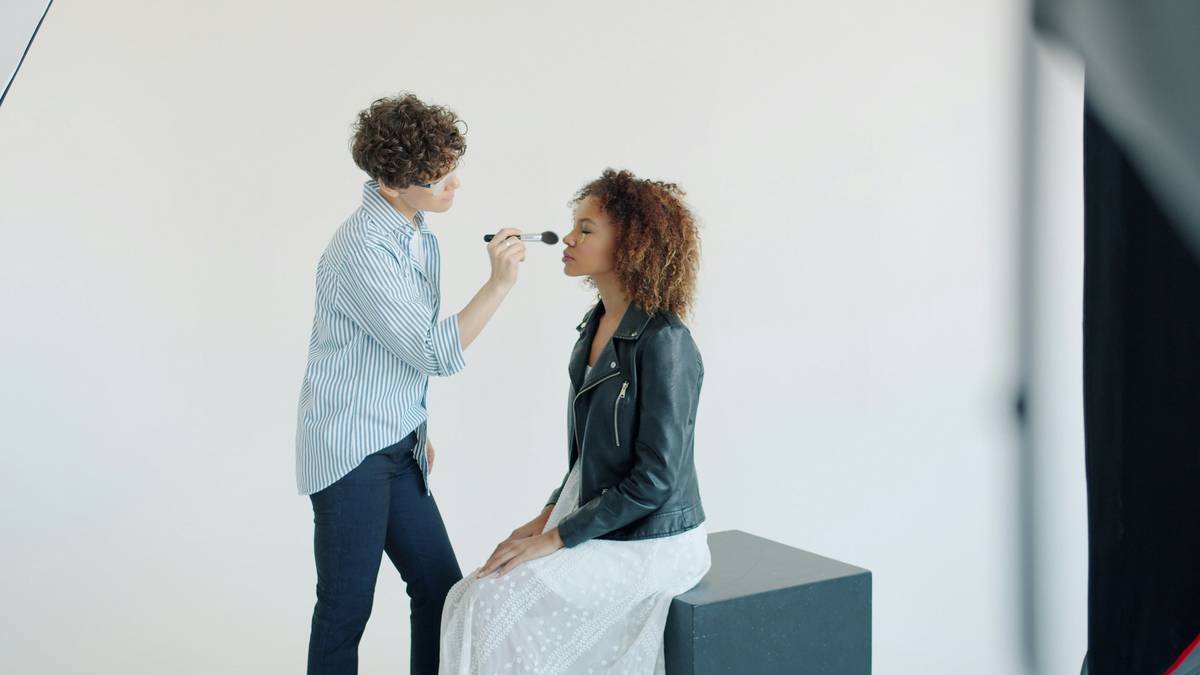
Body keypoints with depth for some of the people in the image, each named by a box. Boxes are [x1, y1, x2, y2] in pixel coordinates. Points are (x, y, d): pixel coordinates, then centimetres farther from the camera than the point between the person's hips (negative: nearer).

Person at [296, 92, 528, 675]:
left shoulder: (419, 235, 8)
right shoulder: (362, 250, -21)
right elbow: (435, 353, -20)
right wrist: (499, 283, -22)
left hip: (399, 450, 9)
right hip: (349, 452, -9)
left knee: (440, 589, 12)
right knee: (347, 606, 0)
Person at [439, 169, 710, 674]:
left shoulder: (662, 343, -20)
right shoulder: (598, 324, 7)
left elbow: (655, 479, -21)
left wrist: (555, 539, -18)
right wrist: (549, 515, 6)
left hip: (647, 543, -8)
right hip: (593, 521, 8)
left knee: (492, 605, -17)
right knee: (471, 597, -6)